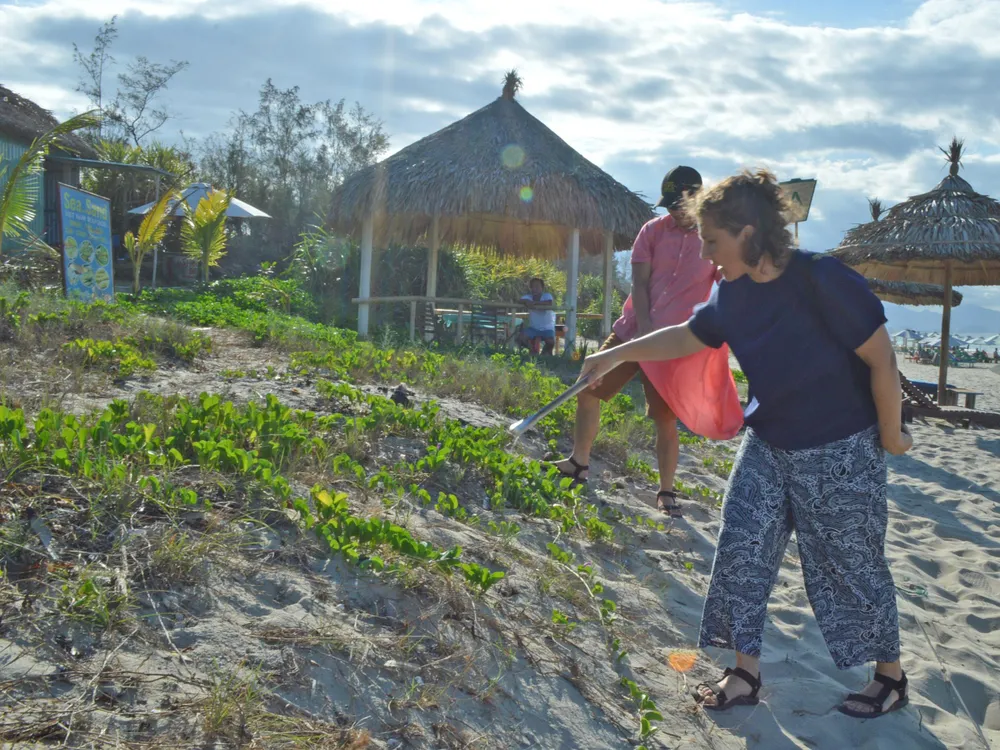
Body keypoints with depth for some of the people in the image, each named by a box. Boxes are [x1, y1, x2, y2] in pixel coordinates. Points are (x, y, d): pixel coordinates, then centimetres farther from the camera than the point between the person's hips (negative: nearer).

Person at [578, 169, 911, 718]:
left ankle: (891, 678, 28)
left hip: (841, 453, -6)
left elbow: (882, 361, -18)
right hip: (767, 446, 6)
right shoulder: (734, 293, -4)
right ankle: (745, 675, 17)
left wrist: (890, 436, -9)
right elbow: (686, 336, 13)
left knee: (852, 565, 6)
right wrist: (615, 354, 9)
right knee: (741, 548, 3)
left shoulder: (822, 280, -25)